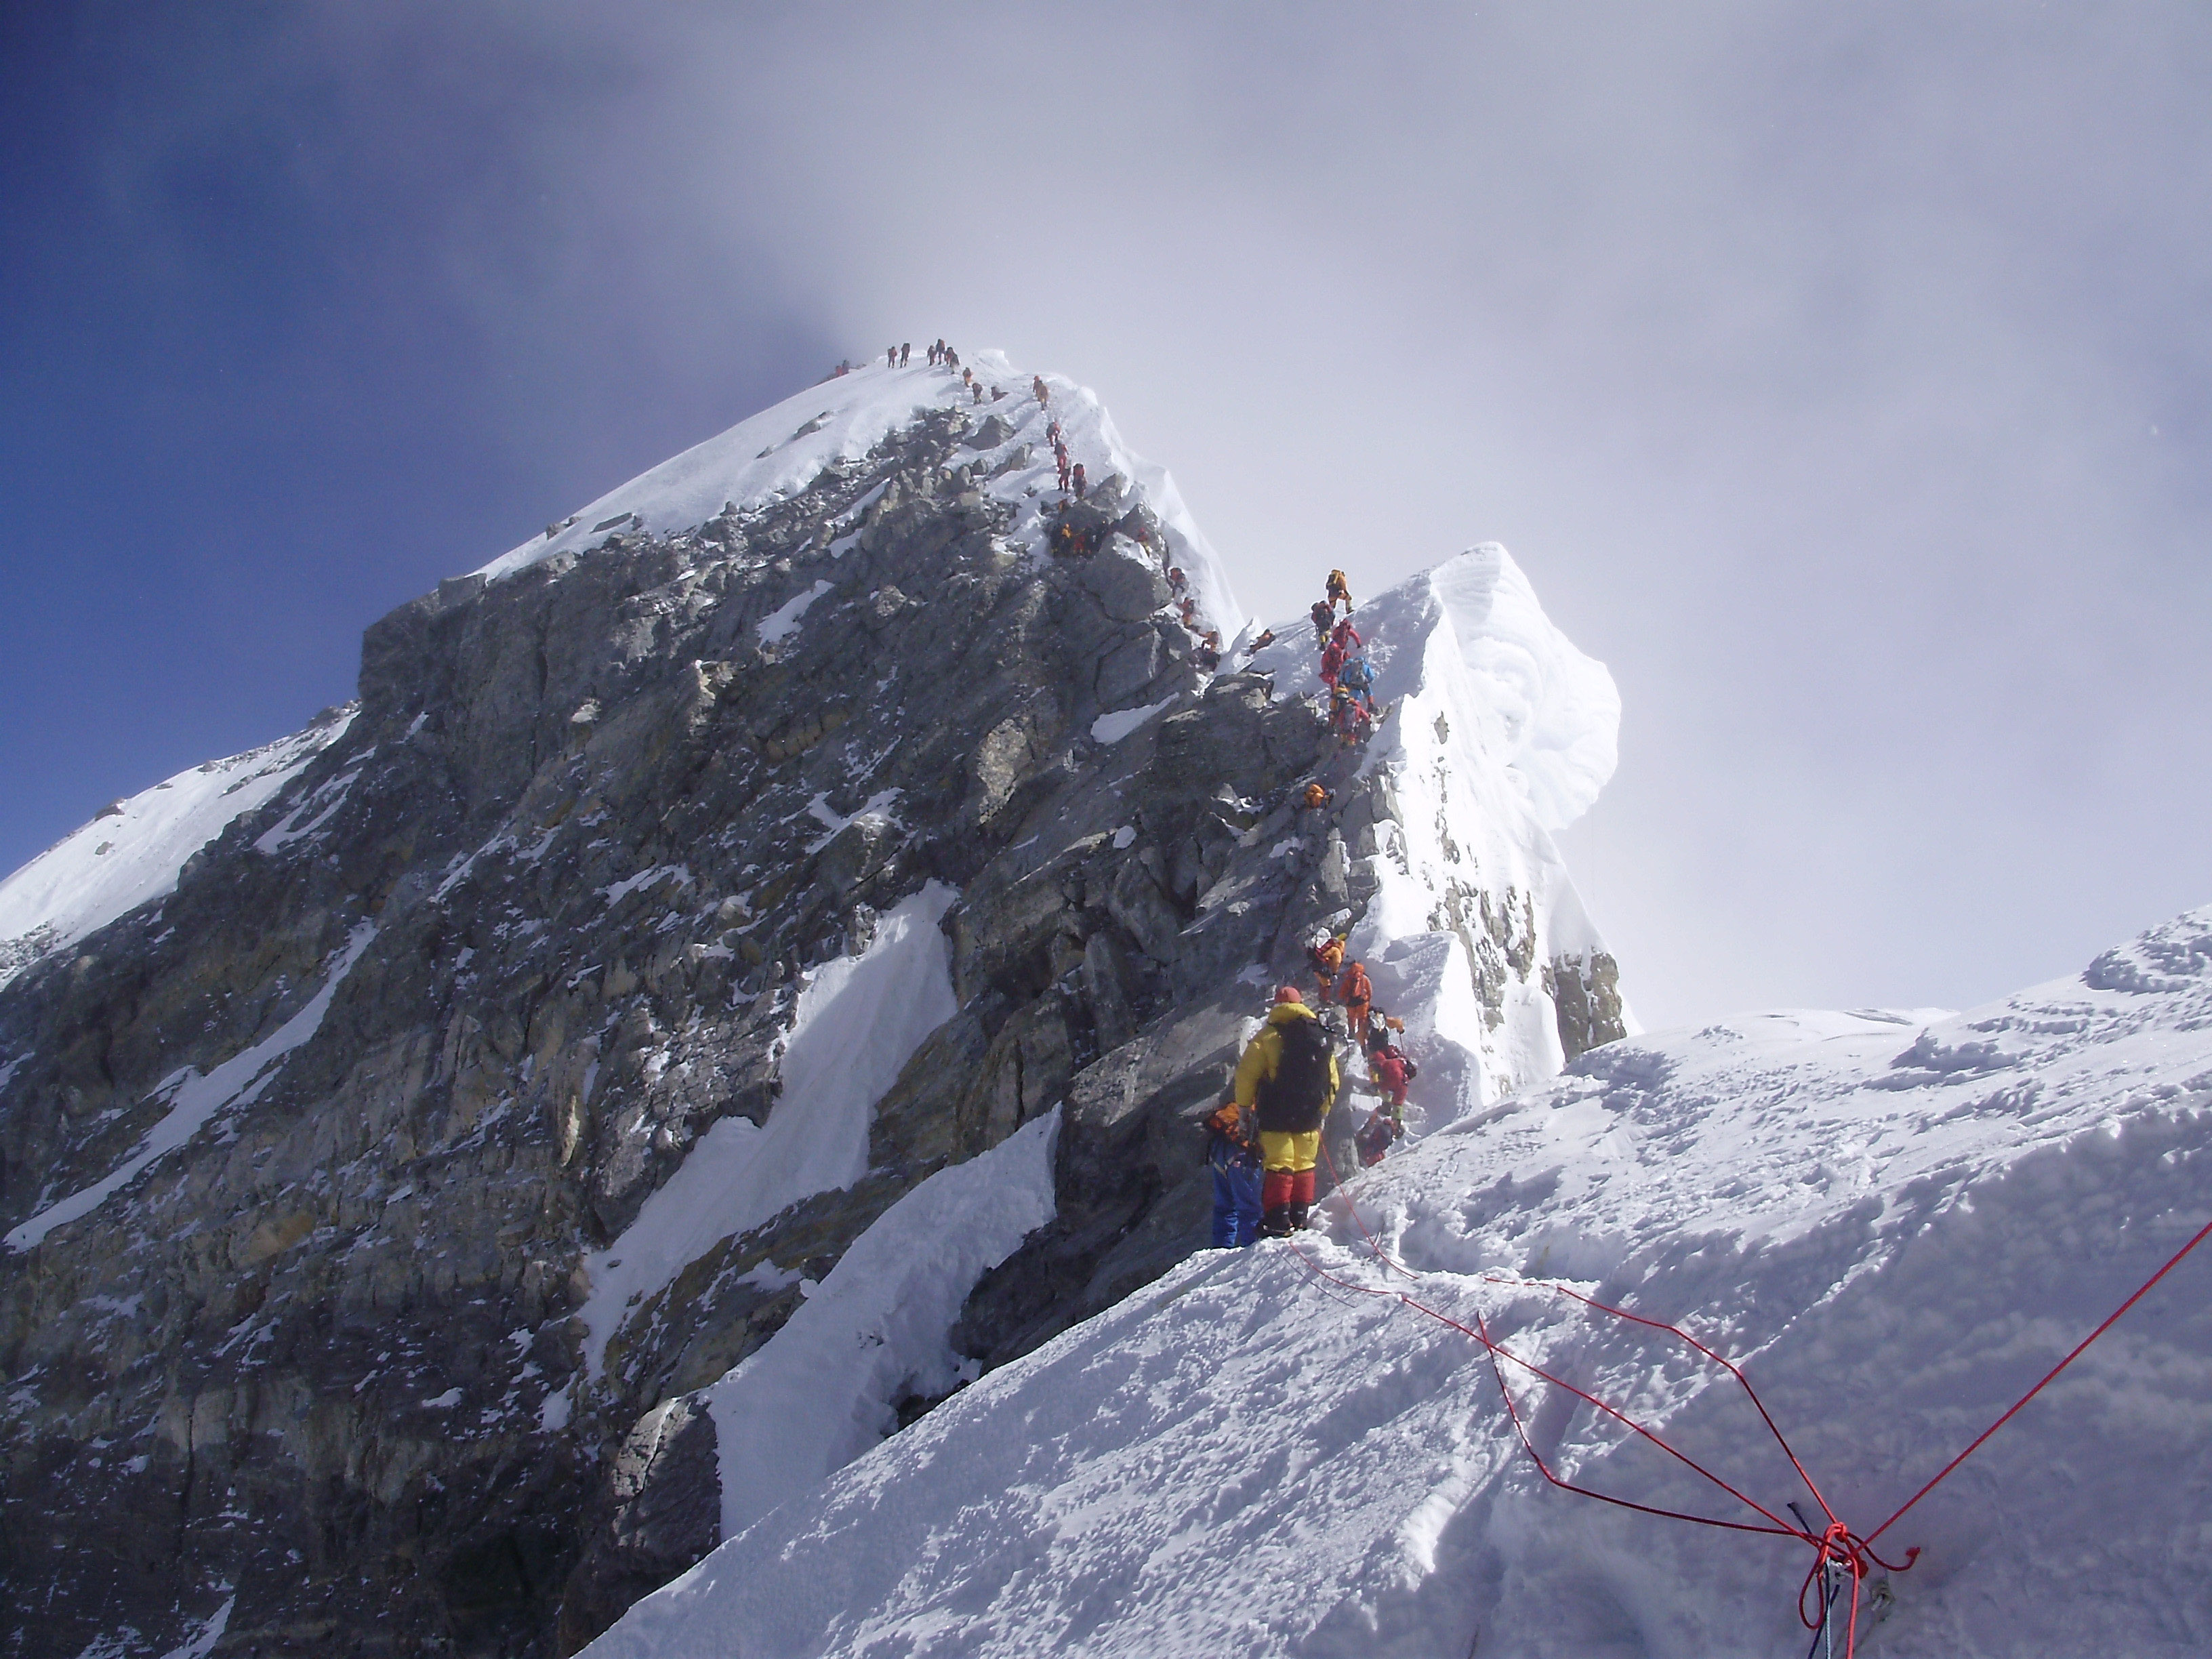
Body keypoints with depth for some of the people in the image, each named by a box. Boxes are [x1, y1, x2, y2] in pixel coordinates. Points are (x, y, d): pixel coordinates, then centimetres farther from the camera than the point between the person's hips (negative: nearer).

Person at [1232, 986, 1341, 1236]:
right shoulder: (1322, 1038, 10)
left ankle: (1278, 1224, -8)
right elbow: (1332, 1082, 15)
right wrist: (1321, 1112, 24)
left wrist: (1245, 1108, 3)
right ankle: (1299, 1219, 13)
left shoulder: (1268, 1036, -5)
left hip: (1276, 1117, -4)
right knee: (1304, 1167, 12)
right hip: (1309, 1119, 4)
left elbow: (1246, 1074, -8)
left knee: (1278, 1167, -3)